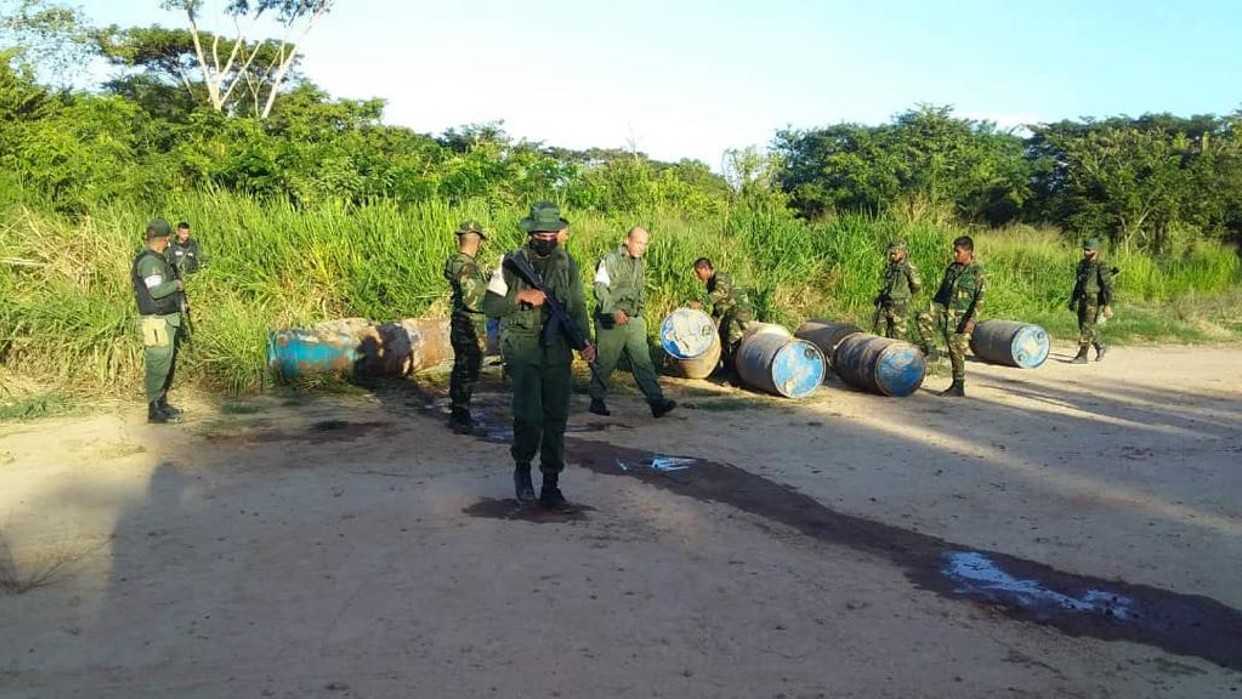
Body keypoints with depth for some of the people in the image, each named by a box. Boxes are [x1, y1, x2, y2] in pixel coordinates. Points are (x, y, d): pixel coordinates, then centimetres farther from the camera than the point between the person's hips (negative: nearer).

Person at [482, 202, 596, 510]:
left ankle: (551, 485, 16)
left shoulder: (567, 263, 7)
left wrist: (585, 340, -7)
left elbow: (578, 306, 8)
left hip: (558, 353, 3)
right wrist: (520, 296, -17)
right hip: (523, 352, -3)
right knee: (530, 417, -13)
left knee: (556, 420, 4)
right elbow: (489, 305, -2)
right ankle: (522, 468, 15)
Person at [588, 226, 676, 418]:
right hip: (611, 322, -6)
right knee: (606, 362, 3)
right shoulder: (611, 259, -7)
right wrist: (614, 311, -26)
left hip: (634, 321, 6)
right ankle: (597, 400, 19)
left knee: (643, 361, -4)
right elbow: (600, 288, -15)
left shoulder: (640, 265, 16)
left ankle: (657, 401, -12)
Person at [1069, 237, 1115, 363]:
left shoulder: (1101, 266, -15)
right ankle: (1100, 347, 33)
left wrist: (1108, 305, -26)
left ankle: (1082, 356, -3)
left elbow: (1108, 286, -19)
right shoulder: (1082, 264, 10)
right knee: (1083, 328, 13)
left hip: (1095, 302, -8)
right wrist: (1073, 300, 20)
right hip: (1083, 301, 8)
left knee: (1086, 329, -9)